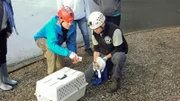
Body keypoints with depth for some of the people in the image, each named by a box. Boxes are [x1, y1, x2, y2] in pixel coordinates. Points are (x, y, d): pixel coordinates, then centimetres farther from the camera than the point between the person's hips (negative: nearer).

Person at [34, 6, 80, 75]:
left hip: (56, 42, 6)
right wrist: (69, 53, -64)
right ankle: (51, 74, -23)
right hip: (42, 39, -5)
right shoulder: (52, 26, -43)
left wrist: (73, 54, -34)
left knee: (60, 66, 5)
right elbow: (52, 45, -56)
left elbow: (71, 42, -16)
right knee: (51, 48, -41)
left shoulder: (72, 26, -26)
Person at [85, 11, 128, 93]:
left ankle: (115, 79, -19)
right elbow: (96, 48, 0)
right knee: (86, 76, -7)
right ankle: (110, 67, 13)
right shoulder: (95, 33, -10)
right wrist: (95, 61, -15)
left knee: (119, 57, -45)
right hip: (103, 56, 6)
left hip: (117, 53, -5)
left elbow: (119, 49, -24)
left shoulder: (115, 30, -29)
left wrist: (106, 58, -28)